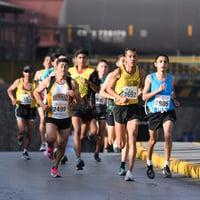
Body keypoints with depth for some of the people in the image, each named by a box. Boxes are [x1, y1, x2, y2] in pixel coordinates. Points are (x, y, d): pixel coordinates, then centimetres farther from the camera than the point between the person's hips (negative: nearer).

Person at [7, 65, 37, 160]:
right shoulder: (18, 82, -4)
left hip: (31, 109, 1)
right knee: (22, 131, -14)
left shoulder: (35, 84, -7)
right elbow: (9, 90, 12)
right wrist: (13, 99, -5)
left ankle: (25, 152, 21)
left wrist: (33, 96, -30)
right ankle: (20, 137, 24)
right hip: (20, 109, -1)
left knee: (29, 133, 5)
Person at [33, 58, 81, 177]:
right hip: (51, 117, -2)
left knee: (62, 145, 6)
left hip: (66, 118, 2)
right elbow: (36, 92, 12)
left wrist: (75, 95, -20)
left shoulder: (72, 83, 0)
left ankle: (55, 168, 25)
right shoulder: (49, 81, -1)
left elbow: (79, 102, 3)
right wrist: (42, 105, -4)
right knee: (51, 139, -27)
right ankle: (50, 148, 10)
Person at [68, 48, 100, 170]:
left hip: (88, 104, -1)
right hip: (75, 104, 1)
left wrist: (89, 82, -20)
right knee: (77, 131, -12)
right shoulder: (71, 71, 10)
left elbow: (98, 90, -5)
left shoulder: (92, 72, 1)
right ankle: (79, 159, -15)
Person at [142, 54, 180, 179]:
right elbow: (144, 97, -7)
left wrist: (174, 101, -1)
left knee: (168, 135, -21)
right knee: (153, 140, 10)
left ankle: (166, 166, -12)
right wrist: (158, 90, -19)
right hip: (154, 112, -1)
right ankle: (149, 165, 35)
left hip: (168, 111, 1)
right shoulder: (150, 78, -3)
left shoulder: (171, 78, 5)